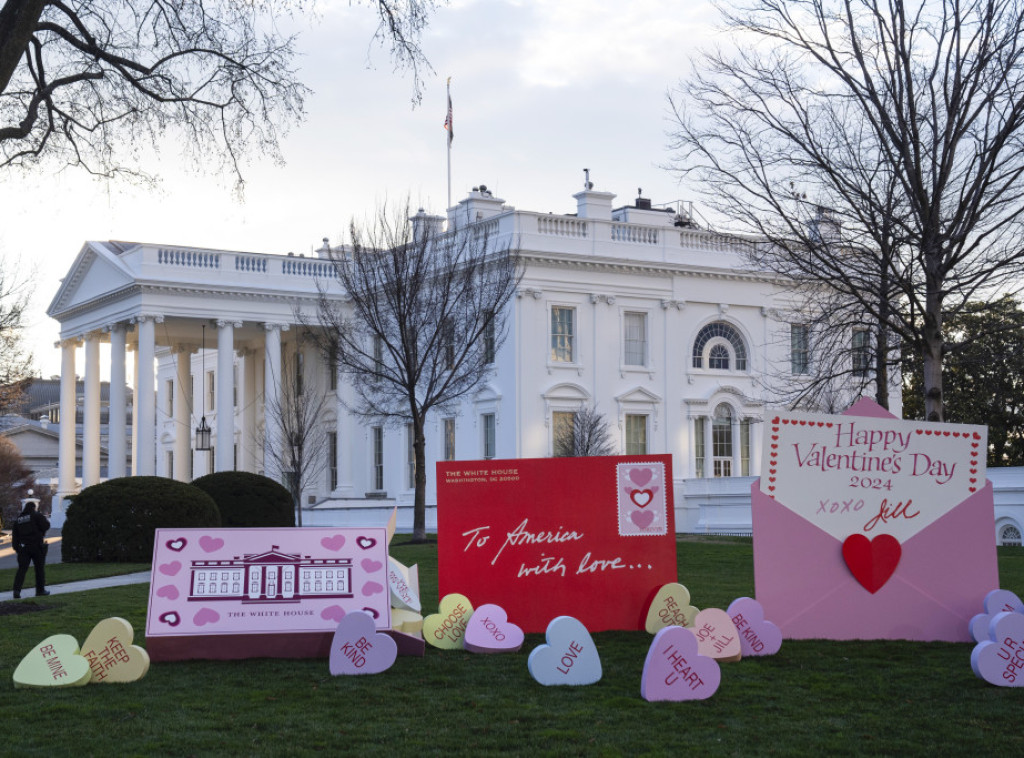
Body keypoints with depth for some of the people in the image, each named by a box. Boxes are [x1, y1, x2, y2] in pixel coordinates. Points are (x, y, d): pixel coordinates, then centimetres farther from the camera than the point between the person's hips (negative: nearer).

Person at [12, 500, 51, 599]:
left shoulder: (18, 519, 13)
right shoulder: (37, 515, -4)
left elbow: (15, 535, 12)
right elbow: (46, 526, -13)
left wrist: (16, 548, 15)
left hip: (23, 547, 4)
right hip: (37, 546, -4)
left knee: (22, 569, 1)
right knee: (40, 568, 8)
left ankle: (17, 589, -15)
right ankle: (40, 590, 14)